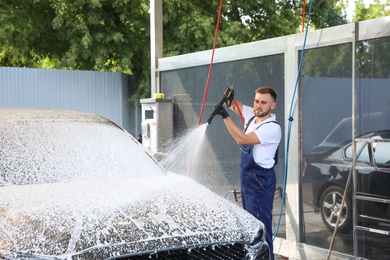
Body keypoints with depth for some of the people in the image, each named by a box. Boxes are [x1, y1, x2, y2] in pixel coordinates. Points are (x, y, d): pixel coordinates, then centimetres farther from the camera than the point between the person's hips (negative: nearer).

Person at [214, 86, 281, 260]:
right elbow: (233, 105, 16)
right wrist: (229, 98, -9)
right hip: (247, 176, 9)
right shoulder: (251, 115, 4)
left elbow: (242, 139, -27)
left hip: (261, 180, -9)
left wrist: (225, 116, -26)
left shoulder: (272, 128, -21)